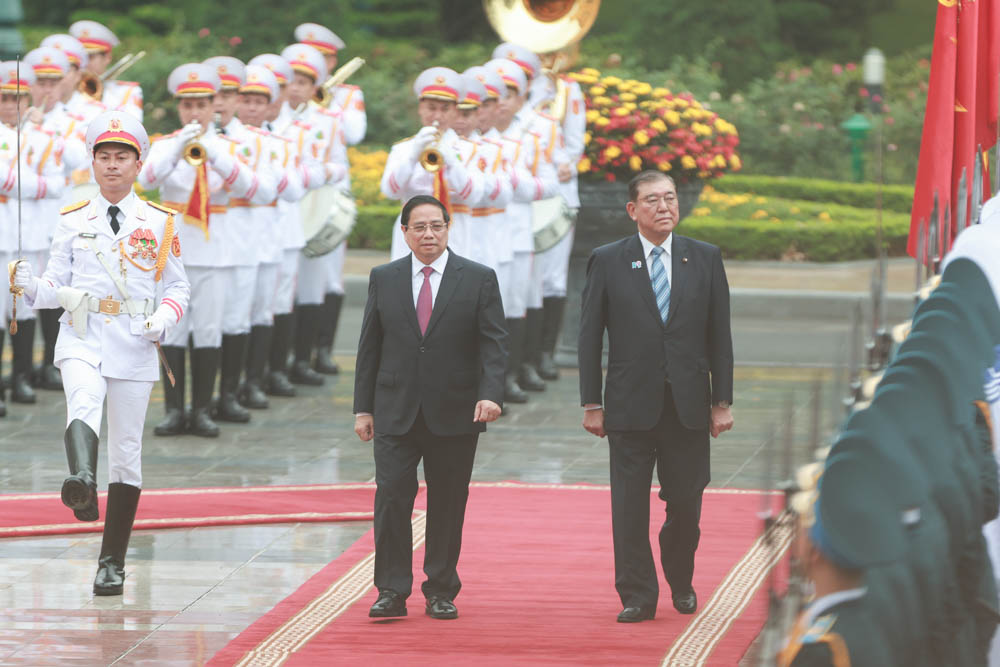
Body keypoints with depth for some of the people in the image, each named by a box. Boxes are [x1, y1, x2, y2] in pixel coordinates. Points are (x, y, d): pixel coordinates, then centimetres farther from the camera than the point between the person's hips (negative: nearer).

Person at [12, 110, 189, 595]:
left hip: (134, 344, 1)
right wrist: (32, 287, -13)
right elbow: (58, 283, 9)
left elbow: (178, 287, 11)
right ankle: (81, 483, -61)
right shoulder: (73, 221, 9)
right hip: (81, 338, -1)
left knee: (126, 449, 4)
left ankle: (112, 561, 12)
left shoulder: (160, 223, 8)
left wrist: (163, 318, -9)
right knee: (83, 406, -33)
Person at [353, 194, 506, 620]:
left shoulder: (479, 279, 2)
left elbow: (494, 342, -3)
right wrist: (363, 407, 5)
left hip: (454, 415, -1)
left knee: (448, 504, 4)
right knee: (391, 498, -8)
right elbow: (369, 346, 10)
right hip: (396, 411, 1)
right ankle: (392, 592, -4)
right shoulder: (384, 279, 8)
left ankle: (441, 592, 14)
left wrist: (491, 394, -18)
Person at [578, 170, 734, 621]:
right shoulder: (608, 262, 2)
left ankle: (681, 583, 29)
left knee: (686, 504, 5)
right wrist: (592, 404, -2)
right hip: (631, 406, -1)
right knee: (630, 507, -2)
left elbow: (719, 335, 7)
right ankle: (637, 596, 6)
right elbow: (590, 337, 3)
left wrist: (722, 401, 2)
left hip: (688, 408, 1)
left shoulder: (705, 259, 6)